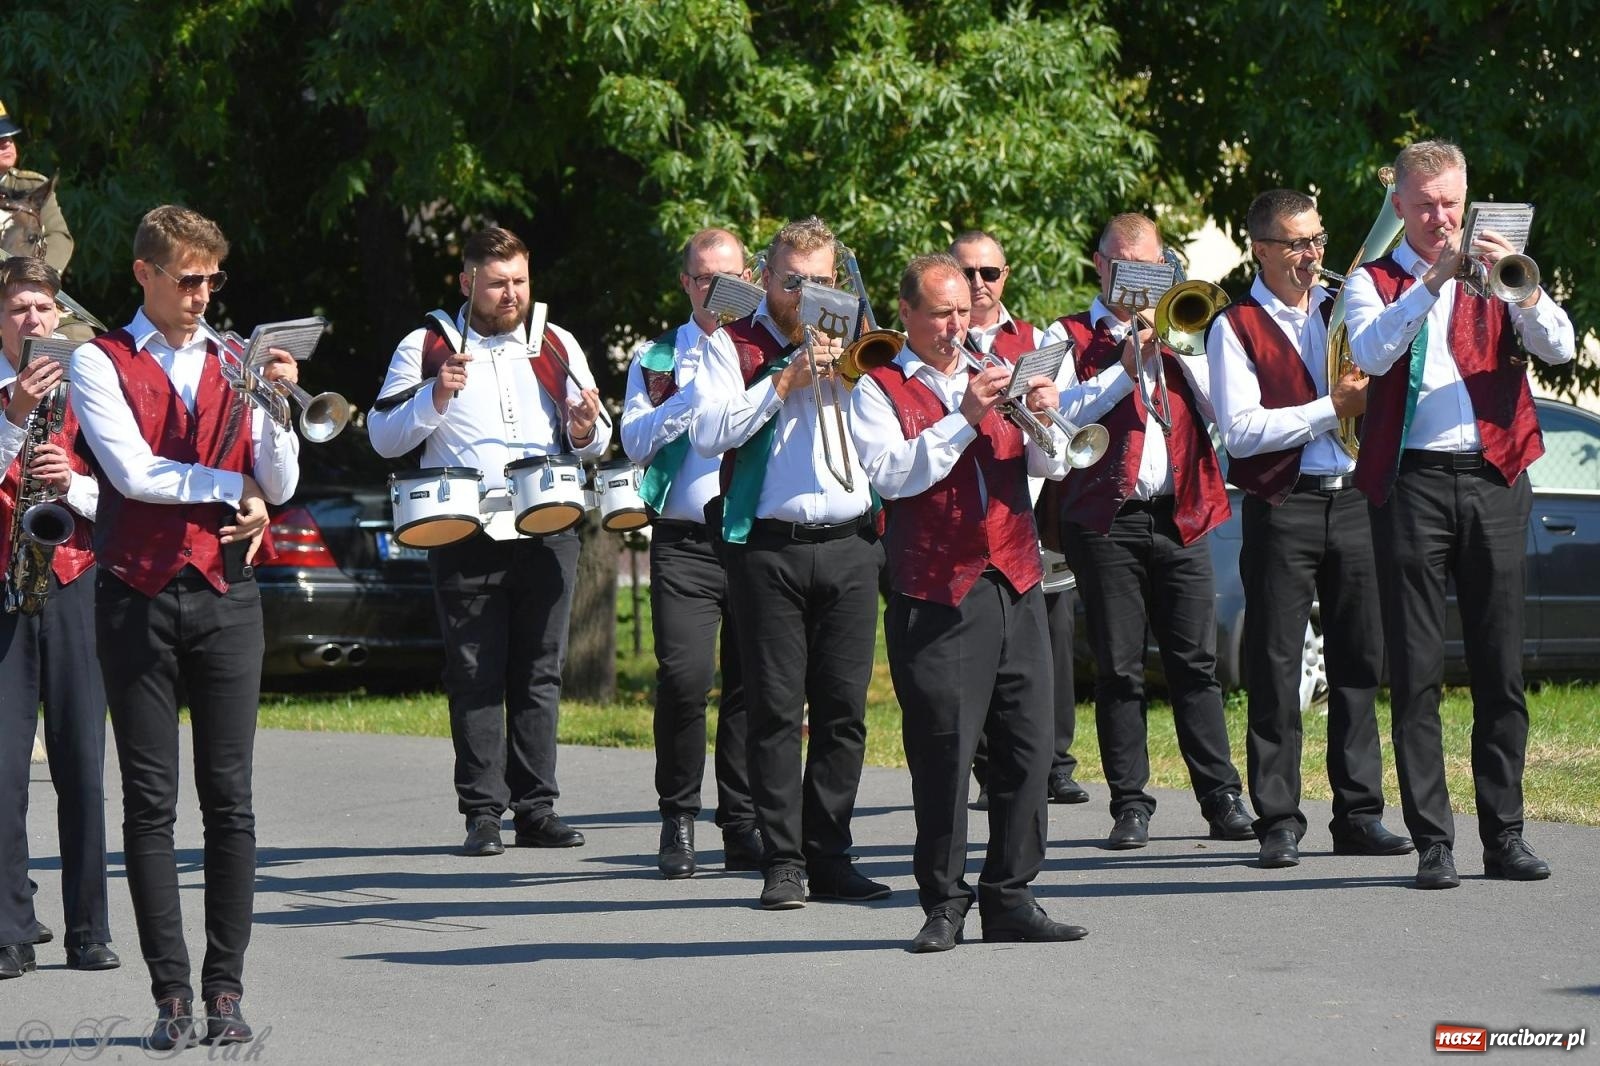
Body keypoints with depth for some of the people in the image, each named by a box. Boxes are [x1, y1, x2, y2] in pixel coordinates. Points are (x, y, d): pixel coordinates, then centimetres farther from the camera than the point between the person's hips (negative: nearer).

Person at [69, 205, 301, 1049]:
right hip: (138, 595, -2)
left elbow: (280, 486, 6)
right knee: (150, 800, -2)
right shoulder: (101, 364, 5)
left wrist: (276, 405, -10)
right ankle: (171, 993, 0)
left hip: (225, 596, 2)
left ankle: (225, 988, 3)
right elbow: (133, 473, -8)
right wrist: (233, 487, -2)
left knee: (229, 796, -1)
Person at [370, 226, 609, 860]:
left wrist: (586, 432, -7)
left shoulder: (557, 347, 13)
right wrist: (435, 398, -13)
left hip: (548, 530, 2)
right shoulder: (426, 348, 5)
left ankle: (536, 808, 8)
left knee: (540, 672, 4)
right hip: (468, 538, -2)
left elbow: (592, 443, 17)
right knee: (475, 676, -3)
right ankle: (482, 812, 0)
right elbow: (384, 438, 3)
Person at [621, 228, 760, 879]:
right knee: (684, 677, -14)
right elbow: (635, 442, -1)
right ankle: (678, 819, 0)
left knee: (751, 683, 1)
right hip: (685, 544, -1)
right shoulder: (657, 358, 12)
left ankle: (743, 826, 10)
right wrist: (695, 392, -10)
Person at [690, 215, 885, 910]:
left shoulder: (850, 342, 16)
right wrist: (786, 379, -13)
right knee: (776, 710, -3)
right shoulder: (733, 344, 5)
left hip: (850, 544, 3)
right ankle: (782, 864, 0)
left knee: (844, 709, 3)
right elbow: (709, 434, -9)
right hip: (769, 546, -3)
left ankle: (830, 857, 9)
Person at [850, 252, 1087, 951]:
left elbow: (1052, 467, 11)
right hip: (937, 597, -5)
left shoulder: (992, 376, 19)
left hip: (1016, 587, 5)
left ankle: (1010, 898, 8)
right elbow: (891, 474, -12)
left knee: (1027, 748, 1)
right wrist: (965, 418, -17)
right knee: (943, 754, -6)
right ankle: (943, 904, 3)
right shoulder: (880, 390, 5)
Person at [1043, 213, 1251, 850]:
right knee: (1119, 670, -1)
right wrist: (1125, 371, -13)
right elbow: (1060, 414, -8)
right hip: (1106, 521, -2)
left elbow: (1220, 410, 5)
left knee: (1196, 663, 0)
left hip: (1181, 517, 2)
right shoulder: (1070, 337, 9)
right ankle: (1131, 804, 4)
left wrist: (1179, 348, -4)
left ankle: (1222, 799, 2)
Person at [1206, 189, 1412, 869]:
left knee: (1360, 661, 5)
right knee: (1275, 670, -3)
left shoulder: (1344, 309, 15)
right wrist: (1332, 408, -14)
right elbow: (1240, 431, -10)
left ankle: (1359, 814, 11)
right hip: (1281, 510, -4)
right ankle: (1279, 823, 1)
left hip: (1352, 501, 4)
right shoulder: (1236, 328, 0)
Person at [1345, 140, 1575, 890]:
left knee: (1501, 670, 4)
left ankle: (1504, 835, 10)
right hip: (1413, 483, -2)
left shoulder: (1493, 274, 15)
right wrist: (1432, 281, -19)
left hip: (1494, 482, 2)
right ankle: (1432, 840, -1)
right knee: (1417, 673, -3)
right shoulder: (1373, 281, 10)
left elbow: (1558, 348, -1)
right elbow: (1371, 353, -11)